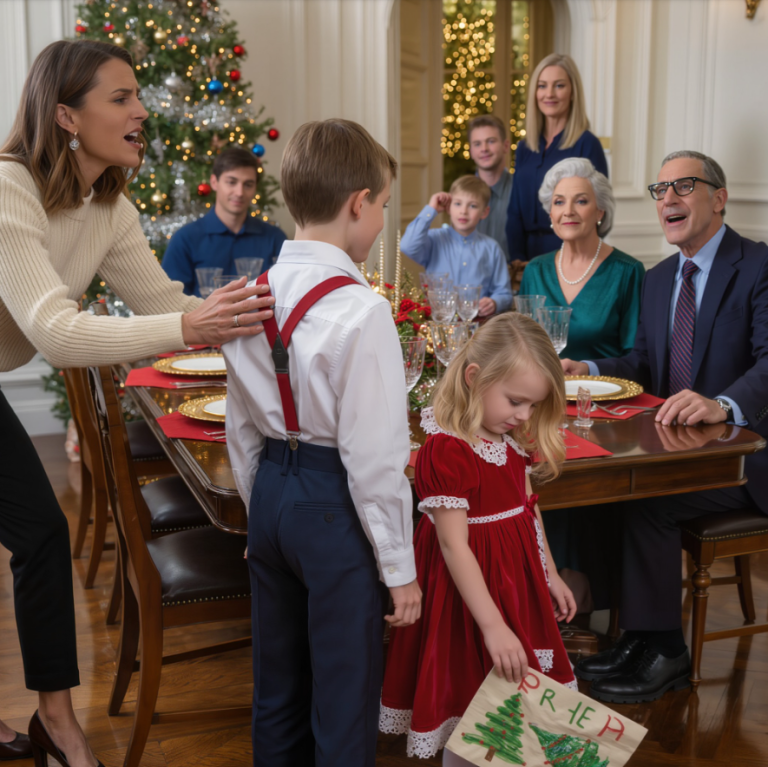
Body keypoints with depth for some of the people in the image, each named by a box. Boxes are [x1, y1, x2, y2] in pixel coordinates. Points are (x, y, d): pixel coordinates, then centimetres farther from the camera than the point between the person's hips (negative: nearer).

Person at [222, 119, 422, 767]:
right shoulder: (361, 310, -21)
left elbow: (241, 430, 9)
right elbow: (375, 454, -20)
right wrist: (399, 566, -10)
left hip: (270, 493, 7)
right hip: (336, 507, -7)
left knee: (277, 687, 22)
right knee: (345, 697, 8)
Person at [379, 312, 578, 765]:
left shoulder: (513, 440, 2)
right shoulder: (446, 451, -25)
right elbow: (454, 546, -26)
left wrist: (549, 575, 18)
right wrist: (494, 626, -27)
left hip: (517, 579, 8)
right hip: (469, 587, -8)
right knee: (468, 714, 6)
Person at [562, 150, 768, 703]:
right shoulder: (658, 279, 15)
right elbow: (645, 362, 19)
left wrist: (722, 404, -44)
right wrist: (589, 371, -2)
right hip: (676, 444, 7)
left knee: (646, 497, -26)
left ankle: (663, 653, -7)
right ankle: (630, 636, -3)